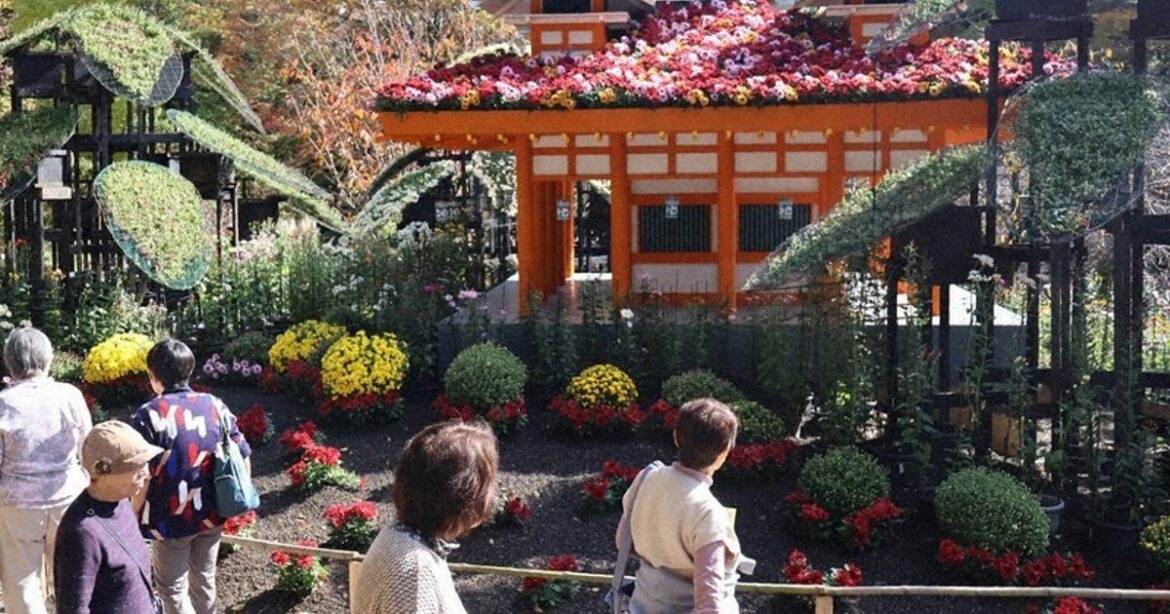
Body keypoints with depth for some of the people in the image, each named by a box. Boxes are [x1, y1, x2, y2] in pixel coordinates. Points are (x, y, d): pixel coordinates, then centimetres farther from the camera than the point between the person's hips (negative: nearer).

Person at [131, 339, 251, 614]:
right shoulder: (215, 405, -4)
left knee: (173, 588, 11)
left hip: (172, 519, -5)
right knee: (204, 578, 22)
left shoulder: (151, 414, -17)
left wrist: (134, 519, -3)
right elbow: (242, 455, 1)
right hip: (211, 514, 5)